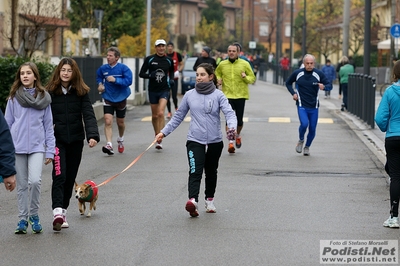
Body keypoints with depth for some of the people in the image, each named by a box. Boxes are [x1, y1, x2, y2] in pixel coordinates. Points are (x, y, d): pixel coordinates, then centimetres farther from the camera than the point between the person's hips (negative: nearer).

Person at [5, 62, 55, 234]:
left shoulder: (44, 97, 5)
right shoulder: (14, 97, 4)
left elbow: (48, 125, 7)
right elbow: (7, 123, 7)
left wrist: (50, 150, 2)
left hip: (37, 147, -1)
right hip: (17, 147, 1)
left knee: (35, 181, -16)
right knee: (22, 185, 5)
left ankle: (34, 215, 4)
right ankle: (22, 219, 17)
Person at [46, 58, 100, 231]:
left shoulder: (81, 92, 0)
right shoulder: (50, 92, -3)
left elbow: (88, 115, -8)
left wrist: (93, 135, -22)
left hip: (76, 140, 2)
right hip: (57, 140, -2)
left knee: (70, 177, 9)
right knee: (59, 175, -15)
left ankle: (63, 212, 21)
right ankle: (57, 212, -24)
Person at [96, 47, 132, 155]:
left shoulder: (124, 68, -13)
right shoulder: (103, 68, -3)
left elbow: (128, 81, -23)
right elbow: (98, 76, 18)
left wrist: (115, 80, -30)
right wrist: (100, 84, 0)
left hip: (121, 99, -1)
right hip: (108, 99, 1)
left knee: (120, 123, 15)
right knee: (108, 121, -17)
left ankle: (120, 140, 44)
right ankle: (109, 145, -21)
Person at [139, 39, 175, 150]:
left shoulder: (169, 60, 3)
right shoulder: (149, 59, -2)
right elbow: (141, 74, 0)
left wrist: (172, 80, 3)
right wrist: (150, 75, -19)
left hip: (164, 90, -1)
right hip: (153, 90, 1)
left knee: (161, 113, -17)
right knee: (154, 116, 9)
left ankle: (159, 140, -16)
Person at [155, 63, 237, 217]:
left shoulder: (218, 95, 0)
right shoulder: (189, 95, 5)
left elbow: (229, 113, -11)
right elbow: (178, 117, 13)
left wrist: (232, 126, -31)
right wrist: (164, 132, 9)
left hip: (215, 142, 1)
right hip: (195, 141, -1)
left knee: (211, 173, 16)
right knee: (195, 172, -19)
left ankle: (209, 200, 34)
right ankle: (193, 201, -36)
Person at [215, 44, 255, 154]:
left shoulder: (245, 64, 0)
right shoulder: (222, 64, 5)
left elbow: (252, 78, 5)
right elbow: (217, 73, 24)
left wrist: (245, 77, -15)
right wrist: (219, 79, 3)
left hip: (240, 95, 0)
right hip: (227, 95, 0)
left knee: (239, 120, 6)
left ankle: (238, 135, 36)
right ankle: (230, 142, -8)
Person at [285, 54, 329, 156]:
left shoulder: (319, 74, -3)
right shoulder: (297, 73, -2)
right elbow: (288, 83, 14)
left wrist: (323, 86, -21)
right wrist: (293, 93, -1)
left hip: (314, 106, 2)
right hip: (301, 105, -2)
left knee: (312, 129, 5)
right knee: (304, 124, -21)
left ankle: (307, 147, 29)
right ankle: (300, 140, 9)